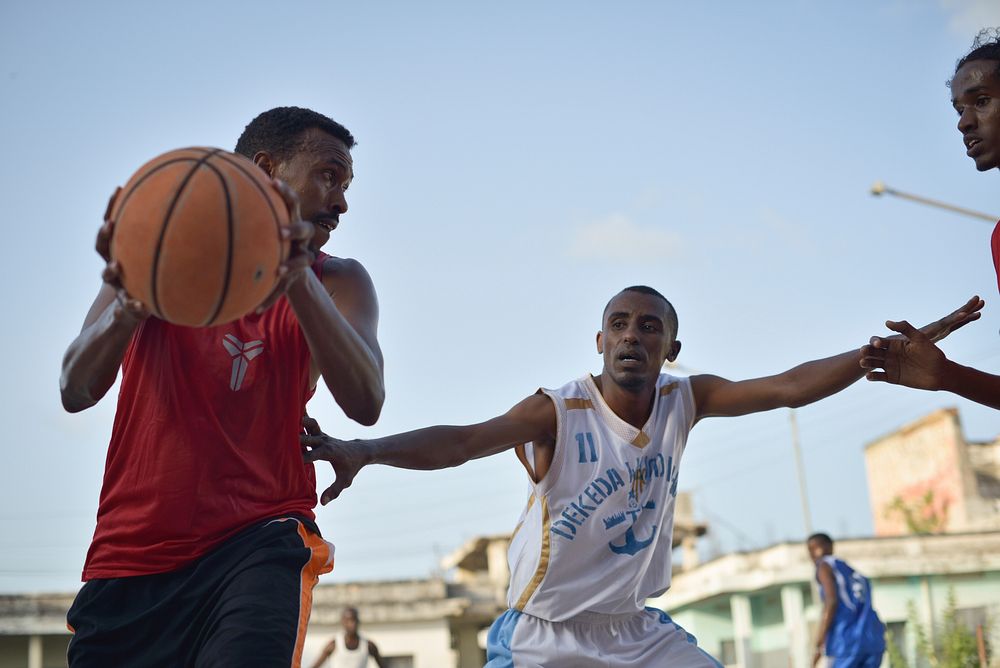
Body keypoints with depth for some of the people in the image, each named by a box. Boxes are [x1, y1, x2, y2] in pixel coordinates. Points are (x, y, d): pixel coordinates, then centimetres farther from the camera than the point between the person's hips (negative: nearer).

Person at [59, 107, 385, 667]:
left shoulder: (336, 282, 5)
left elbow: (366, 403, -14)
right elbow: (76, 393, -6)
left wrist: (298, 281, -29)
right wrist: (129, 304, -27)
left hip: (257, 542, -2)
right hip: (129, 552, 2)